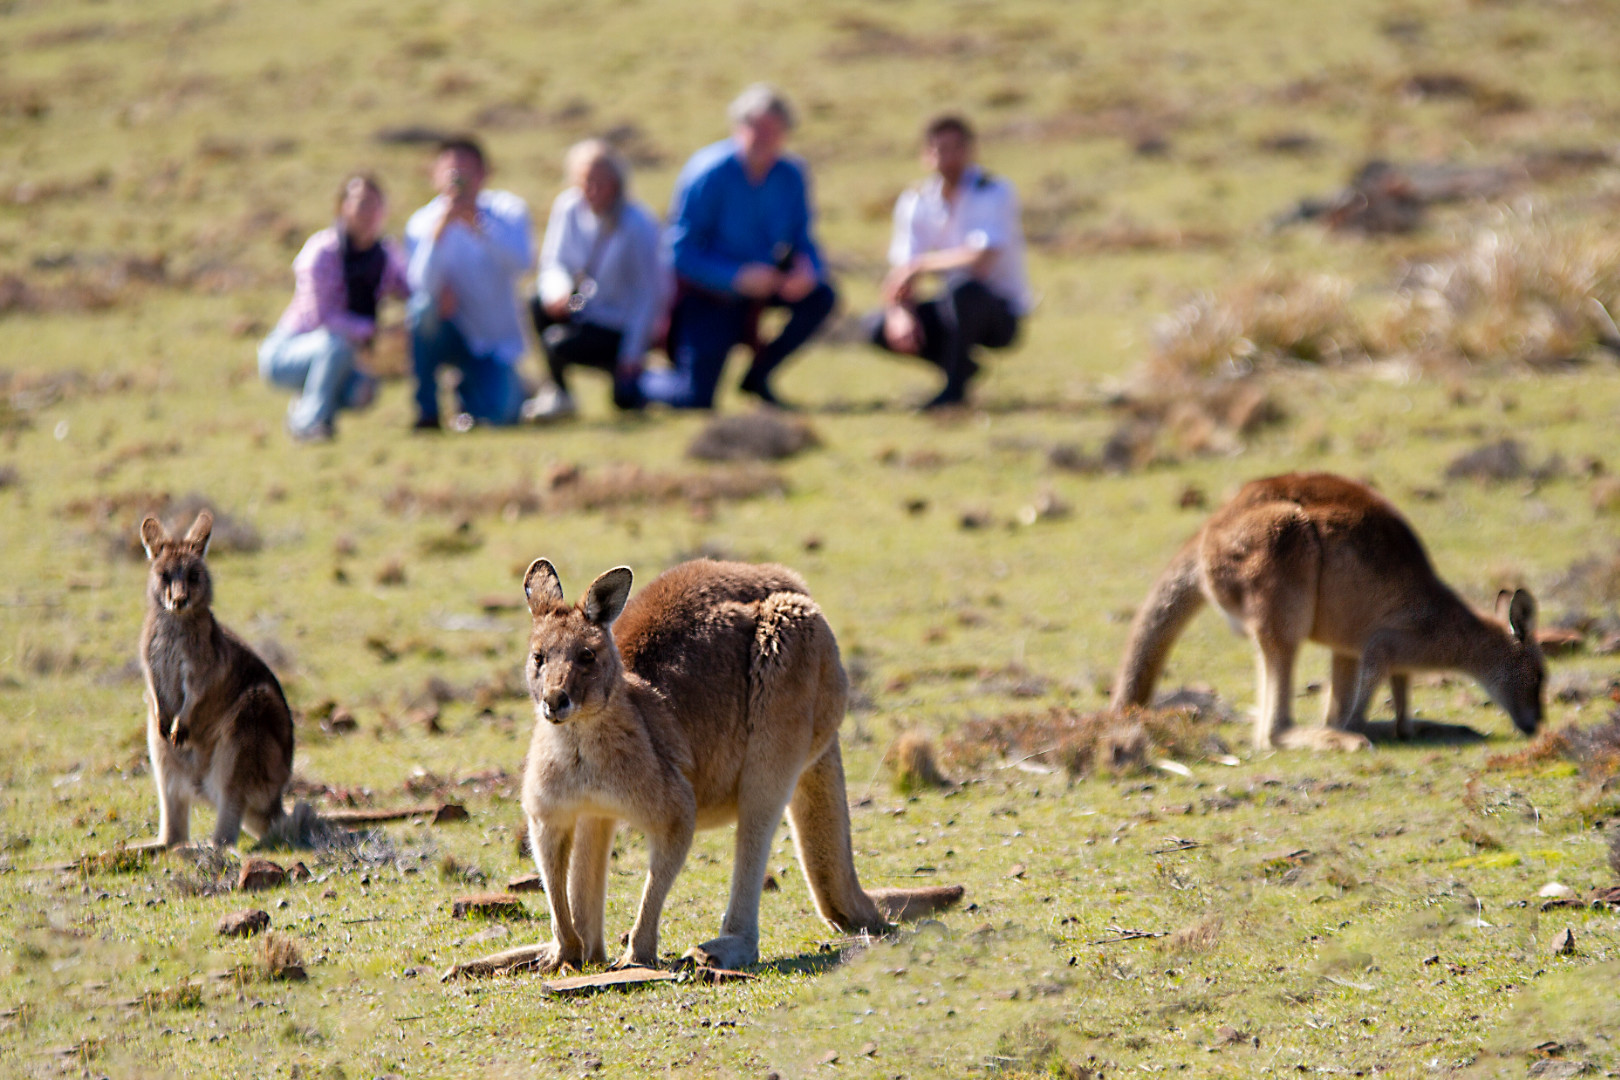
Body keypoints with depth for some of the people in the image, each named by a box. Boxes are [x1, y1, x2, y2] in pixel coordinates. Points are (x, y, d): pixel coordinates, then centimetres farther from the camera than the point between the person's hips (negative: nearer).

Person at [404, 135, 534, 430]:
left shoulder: (507, 210, -7)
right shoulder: (421, 223, -8)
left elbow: (522, 260, -26)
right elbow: (423, 283, -24)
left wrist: (477, 223, -35)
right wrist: (440, 228, -36)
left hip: (497, 341, 0)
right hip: (450, 335, 0)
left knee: (493, 415, -22)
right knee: (425, 308, -34)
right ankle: (426, 412, -17)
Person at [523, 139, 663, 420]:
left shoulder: (638, 226, -21)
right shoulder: (569, 208, -6)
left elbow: (649, 295, -18)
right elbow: (553, 263, 0)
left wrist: (631, 355, -20)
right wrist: (557, 291, -25)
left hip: (619, 328, -6)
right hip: (584, 308, 6)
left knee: (559, 344, -26)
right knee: (537, 302, -20)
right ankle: (555, 387, -3)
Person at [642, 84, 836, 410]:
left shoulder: (791, 175, -7)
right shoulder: (709, 174, -22)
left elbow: (802, 239, 1)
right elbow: (681, 252, -21)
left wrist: (808, 269, -24)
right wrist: (739, 277, -33)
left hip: (755, 282, 5)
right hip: (706, 293, -5)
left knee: (820, 297, -19)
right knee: (695, 400, -13)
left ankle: (758, 376, 1)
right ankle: (636, 380, 22)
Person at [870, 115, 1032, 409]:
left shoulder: (995, 193, -16)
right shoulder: (915, 202, -1)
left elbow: (982, 259, -30)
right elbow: (901, 271, -6)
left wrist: (920, 266, -22)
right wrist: (899, 313, -26)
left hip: (1002, 314, -6)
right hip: (952, 308, 6)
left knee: (962, 287, -39)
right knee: (881, 329, -18)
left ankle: (954, 387, -20)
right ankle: (963, 367, 6)